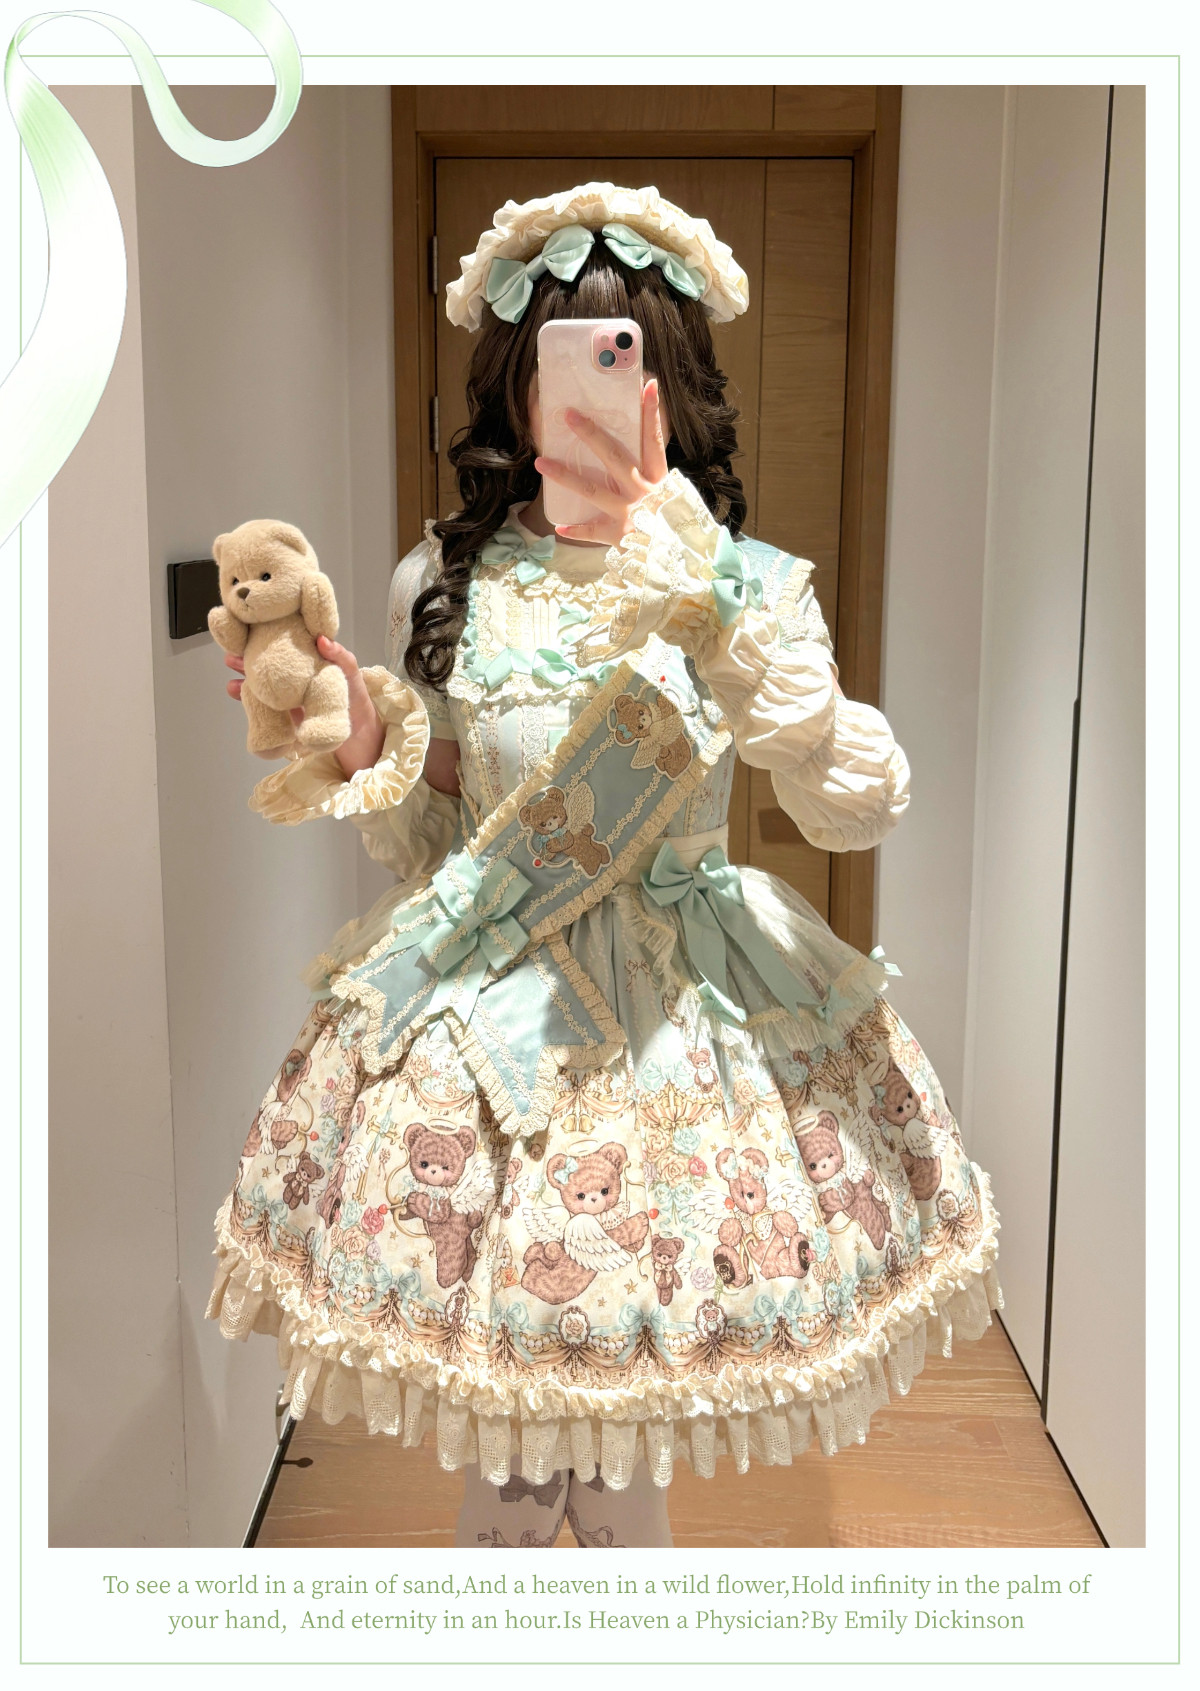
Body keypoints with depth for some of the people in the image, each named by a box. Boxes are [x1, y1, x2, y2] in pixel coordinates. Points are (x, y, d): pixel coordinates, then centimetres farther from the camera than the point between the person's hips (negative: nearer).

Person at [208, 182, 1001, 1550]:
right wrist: (362, 750, -12)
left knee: (622, 1443, 12)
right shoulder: (443, 585, 0)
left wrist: (705, 593, -28)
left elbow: (857, 809, -20)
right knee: (506, 1451, 12)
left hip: (689, 1012, -1)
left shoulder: (748, 585, -5)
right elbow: (425, 847, 8)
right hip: (483, 1012, 1)